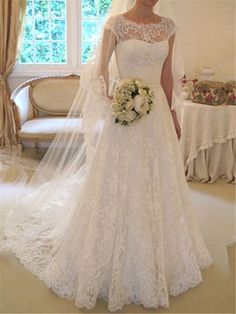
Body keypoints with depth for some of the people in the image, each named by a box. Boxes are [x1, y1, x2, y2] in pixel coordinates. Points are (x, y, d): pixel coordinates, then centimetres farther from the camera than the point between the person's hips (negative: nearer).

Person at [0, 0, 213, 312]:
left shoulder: (168, 26, 9)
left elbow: (167, 75, 14)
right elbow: (100, 69, -3)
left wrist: (172, 113, 15)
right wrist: (110, 102, -19)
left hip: (157, 112, 5)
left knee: (158, 186, 12)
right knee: (118, 185, 2)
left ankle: (158, 259, 32)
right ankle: (117, 263, 21)